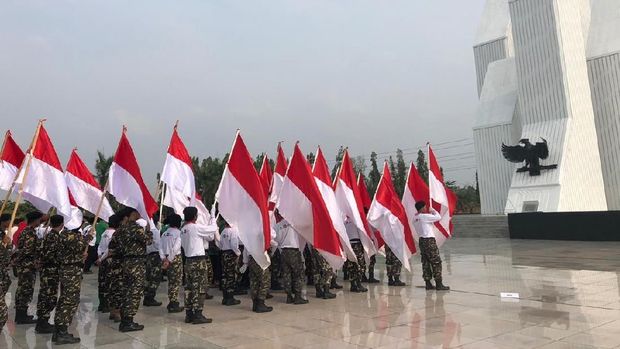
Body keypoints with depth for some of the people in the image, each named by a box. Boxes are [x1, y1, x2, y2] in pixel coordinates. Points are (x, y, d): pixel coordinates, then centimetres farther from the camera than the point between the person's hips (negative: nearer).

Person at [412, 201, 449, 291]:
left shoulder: (415, 218, 9)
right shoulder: (425, 216, -15)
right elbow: (438, 217, -12)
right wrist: (433, 210, 4)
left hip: (422, 240, 8)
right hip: (429, 240, -8)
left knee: (425, 262, 9)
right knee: (436, 262, -2)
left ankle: (428, 283, 11)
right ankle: (439, 284, -1)